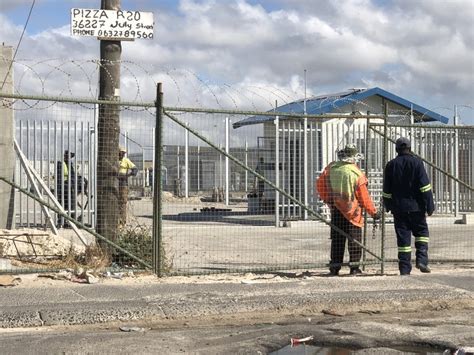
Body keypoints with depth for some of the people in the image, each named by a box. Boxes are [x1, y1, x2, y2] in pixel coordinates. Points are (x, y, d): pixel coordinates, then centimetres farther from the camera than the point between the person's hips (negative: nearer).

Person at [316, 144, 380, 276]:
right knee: (354, 239, 7)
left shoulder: (331, 168, -4)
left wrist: (326, 199, 19)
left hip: (336, 209, 3)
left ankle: (335, 267, 11)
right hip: (352, 211, -3)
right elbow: (364, 197, -10)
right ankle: (354, 267, 7)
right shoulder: (357, 174, -13)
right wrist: (373, 212, 1)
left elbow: (320, 184, 4)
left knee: (337, 239, 10)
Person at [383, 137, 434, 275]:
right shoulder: (416, 162, -4)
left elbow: (387, 190, 8)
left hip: (398, 208, 2)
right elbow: (425, 186, -8)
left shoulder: (391, 165, 4)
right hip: (415, 207, -2)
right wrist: (429, 206, -5)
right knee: (422, 232, 14)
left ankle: (404, 269, 4)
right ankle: (421, 260, -4)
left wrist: (388, 206, 21)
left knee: (403, 237, 5)